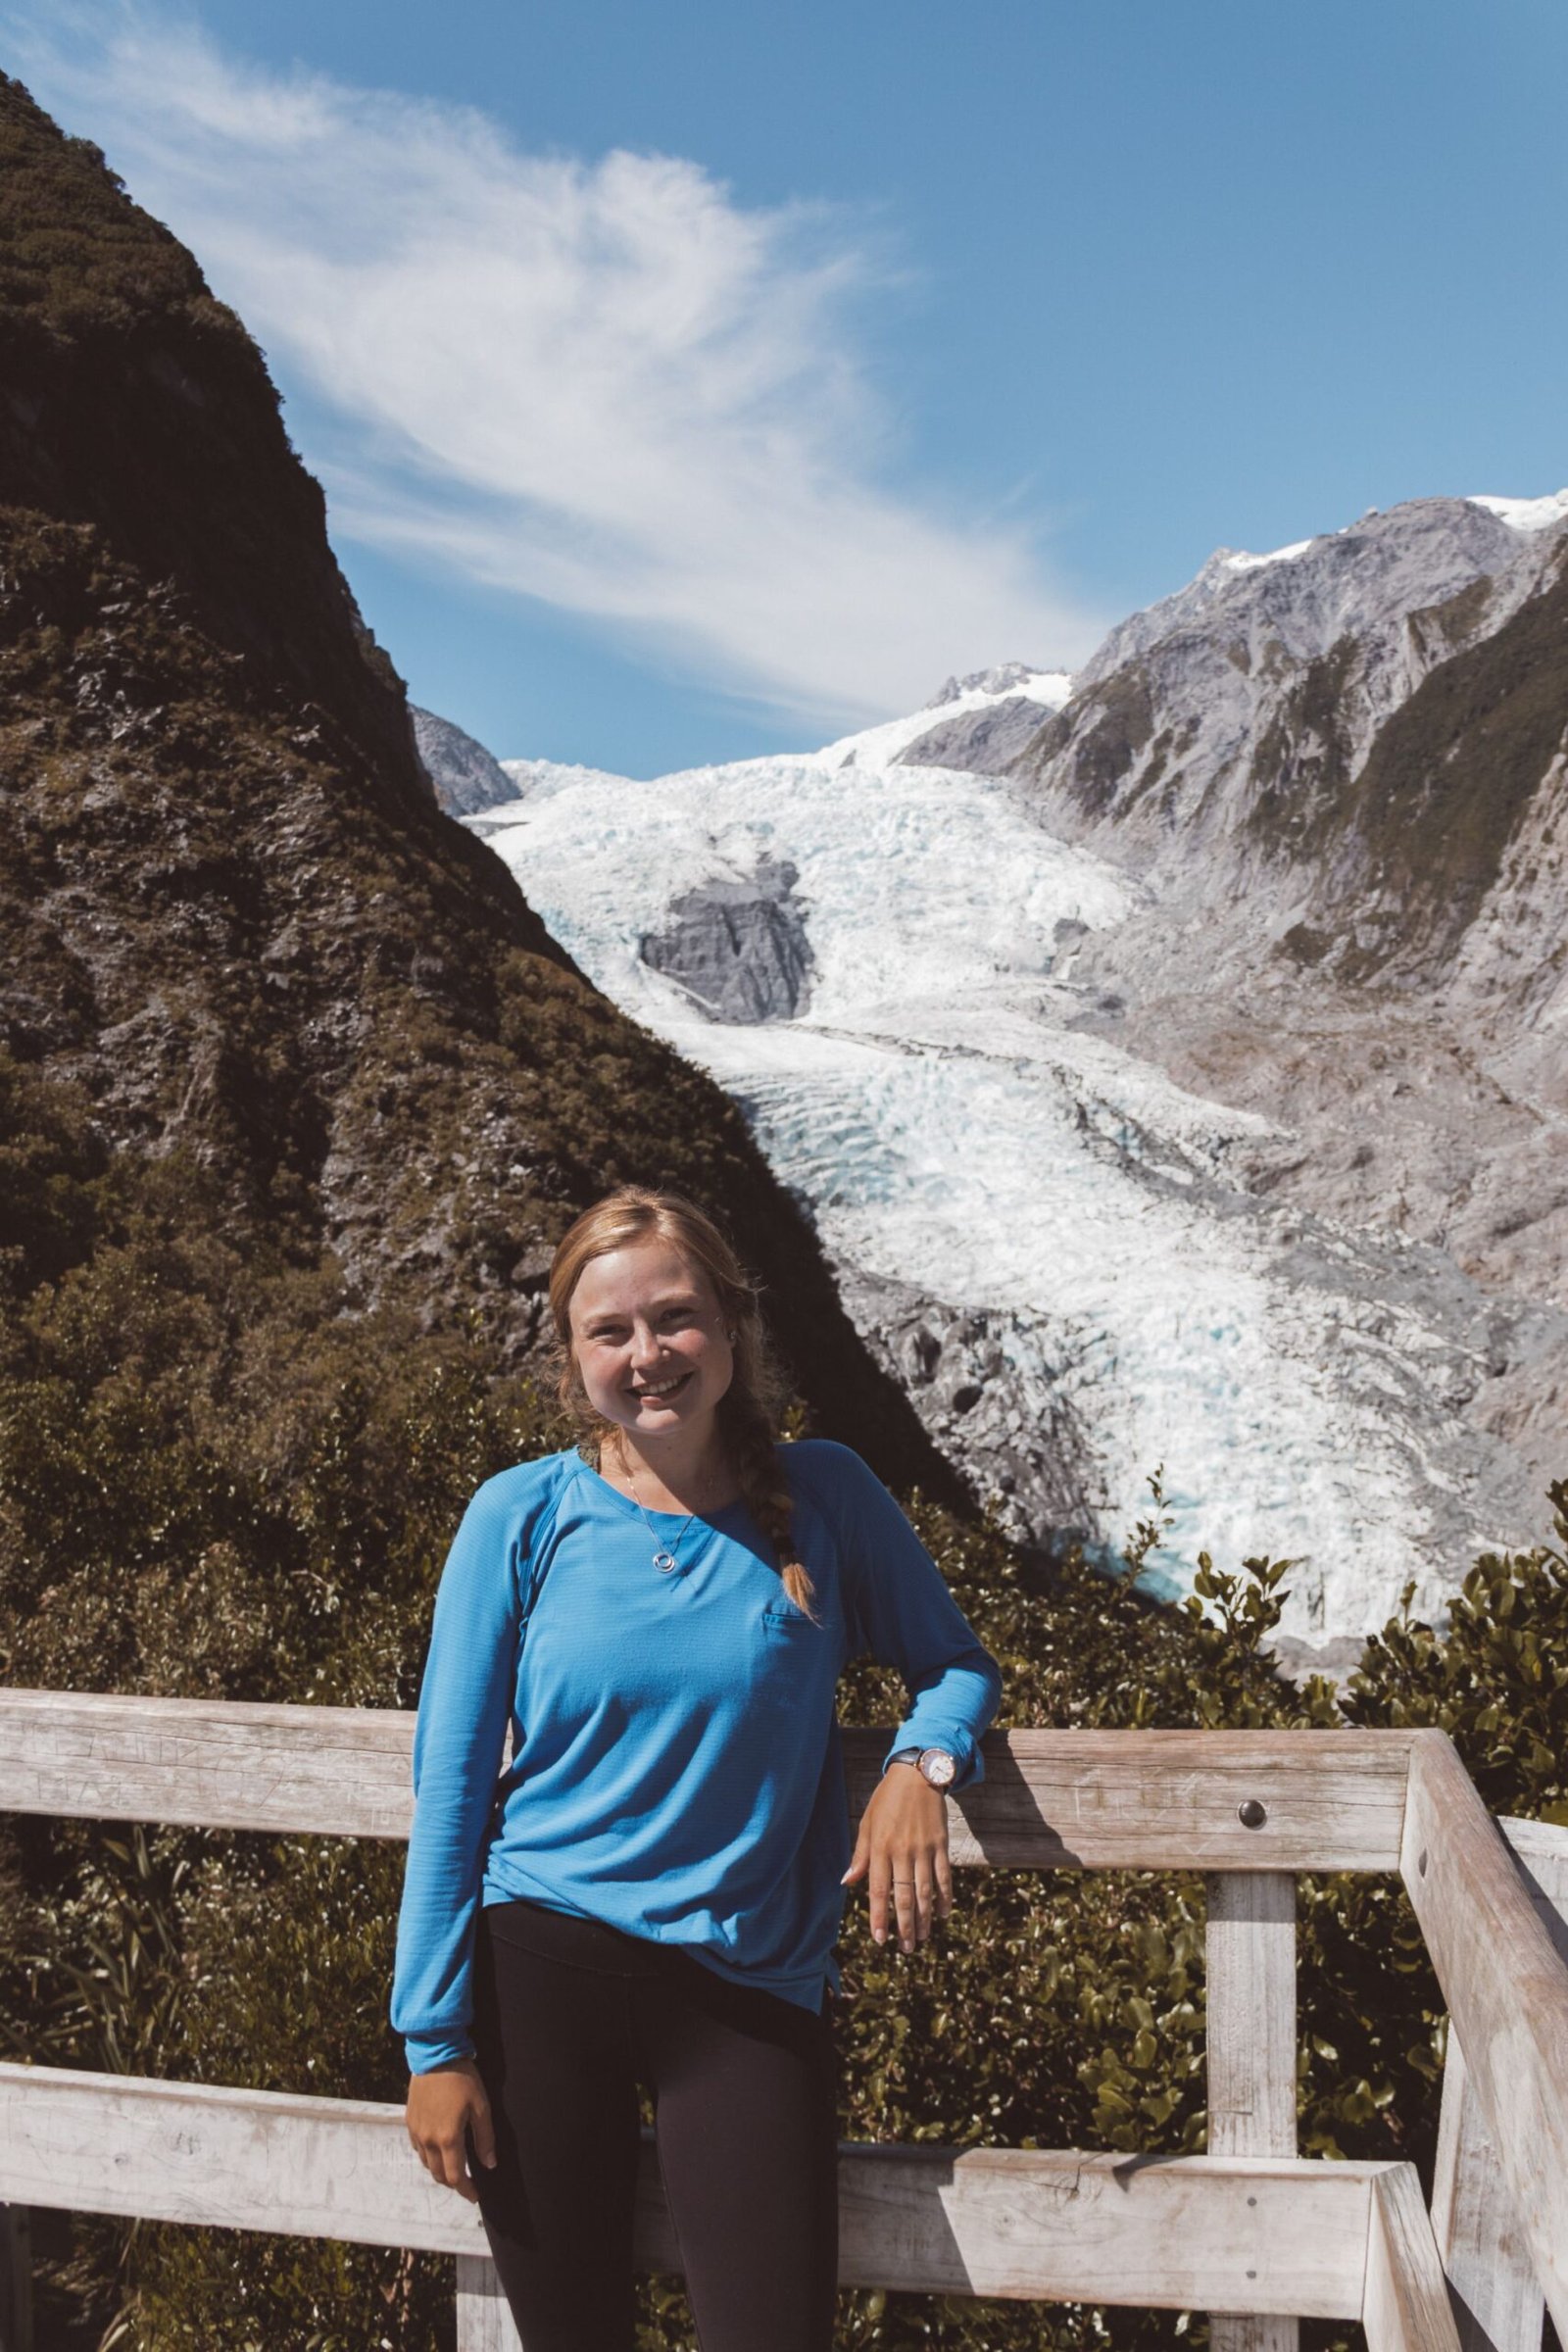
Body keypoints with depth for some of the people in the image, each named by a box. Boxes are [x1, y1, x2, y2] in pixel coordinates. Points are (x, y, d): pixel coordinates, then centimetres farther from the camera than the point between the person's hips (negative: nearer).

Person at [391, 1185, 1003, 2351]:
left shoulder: (824, 1495, -3)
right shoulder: (523, 1515, -5)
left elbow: (956, 1661, 9)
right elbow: (451, 1784, -2)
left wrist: (922, 1762, -14)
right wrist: (435, 2039, -3)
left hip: (752, 1987, 0)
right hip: (539, 1966, 0)